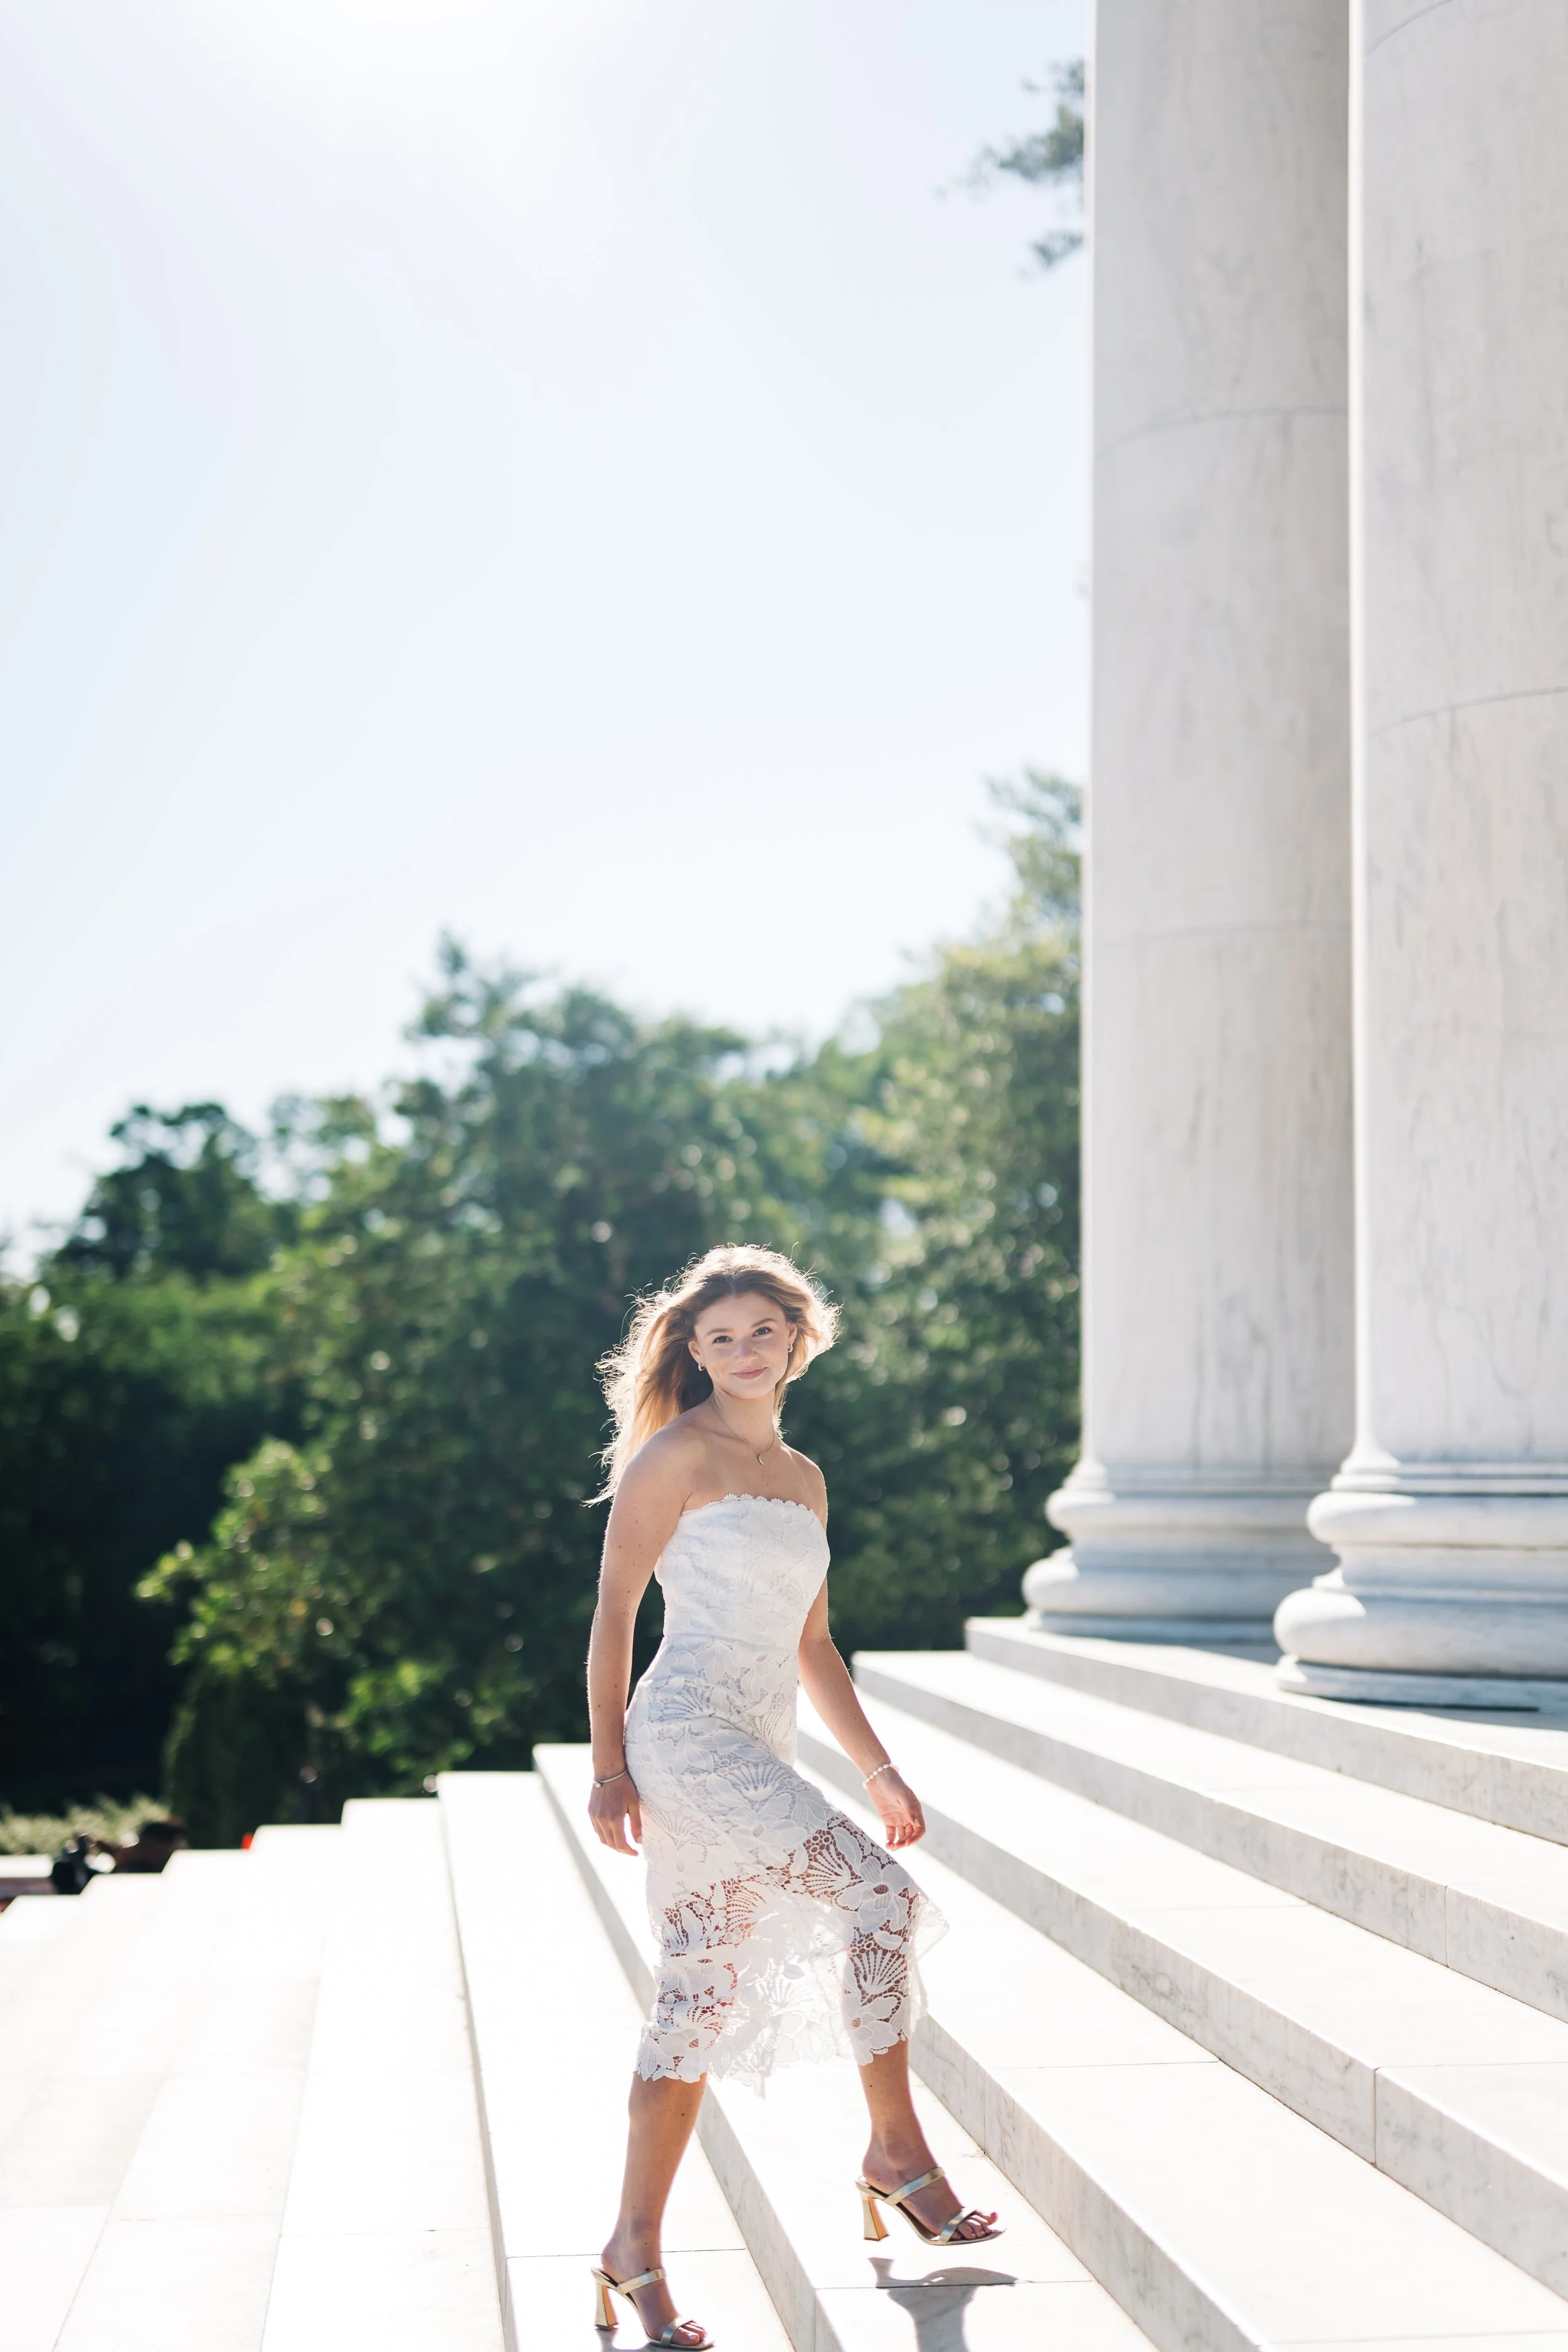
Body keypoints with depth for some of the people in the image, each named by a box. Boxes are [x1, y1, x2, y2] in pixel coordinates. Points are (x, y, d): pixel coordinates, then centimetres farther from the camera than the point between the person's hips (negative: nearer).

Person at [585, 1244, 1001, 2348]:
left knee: (704, 1999, 6)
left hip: (761, 1756, 7)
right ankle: (897, 2147, -3)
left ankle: (635, 2246, 12)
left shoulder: (804, 1479, 18)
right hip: (690, 1734, -7)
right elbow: (613, 1608, -5)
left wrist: (877, 1767, 19)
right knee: (879, 1889, -16)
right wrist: (608, 1766, -10)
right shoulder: (677, 1455, -3)